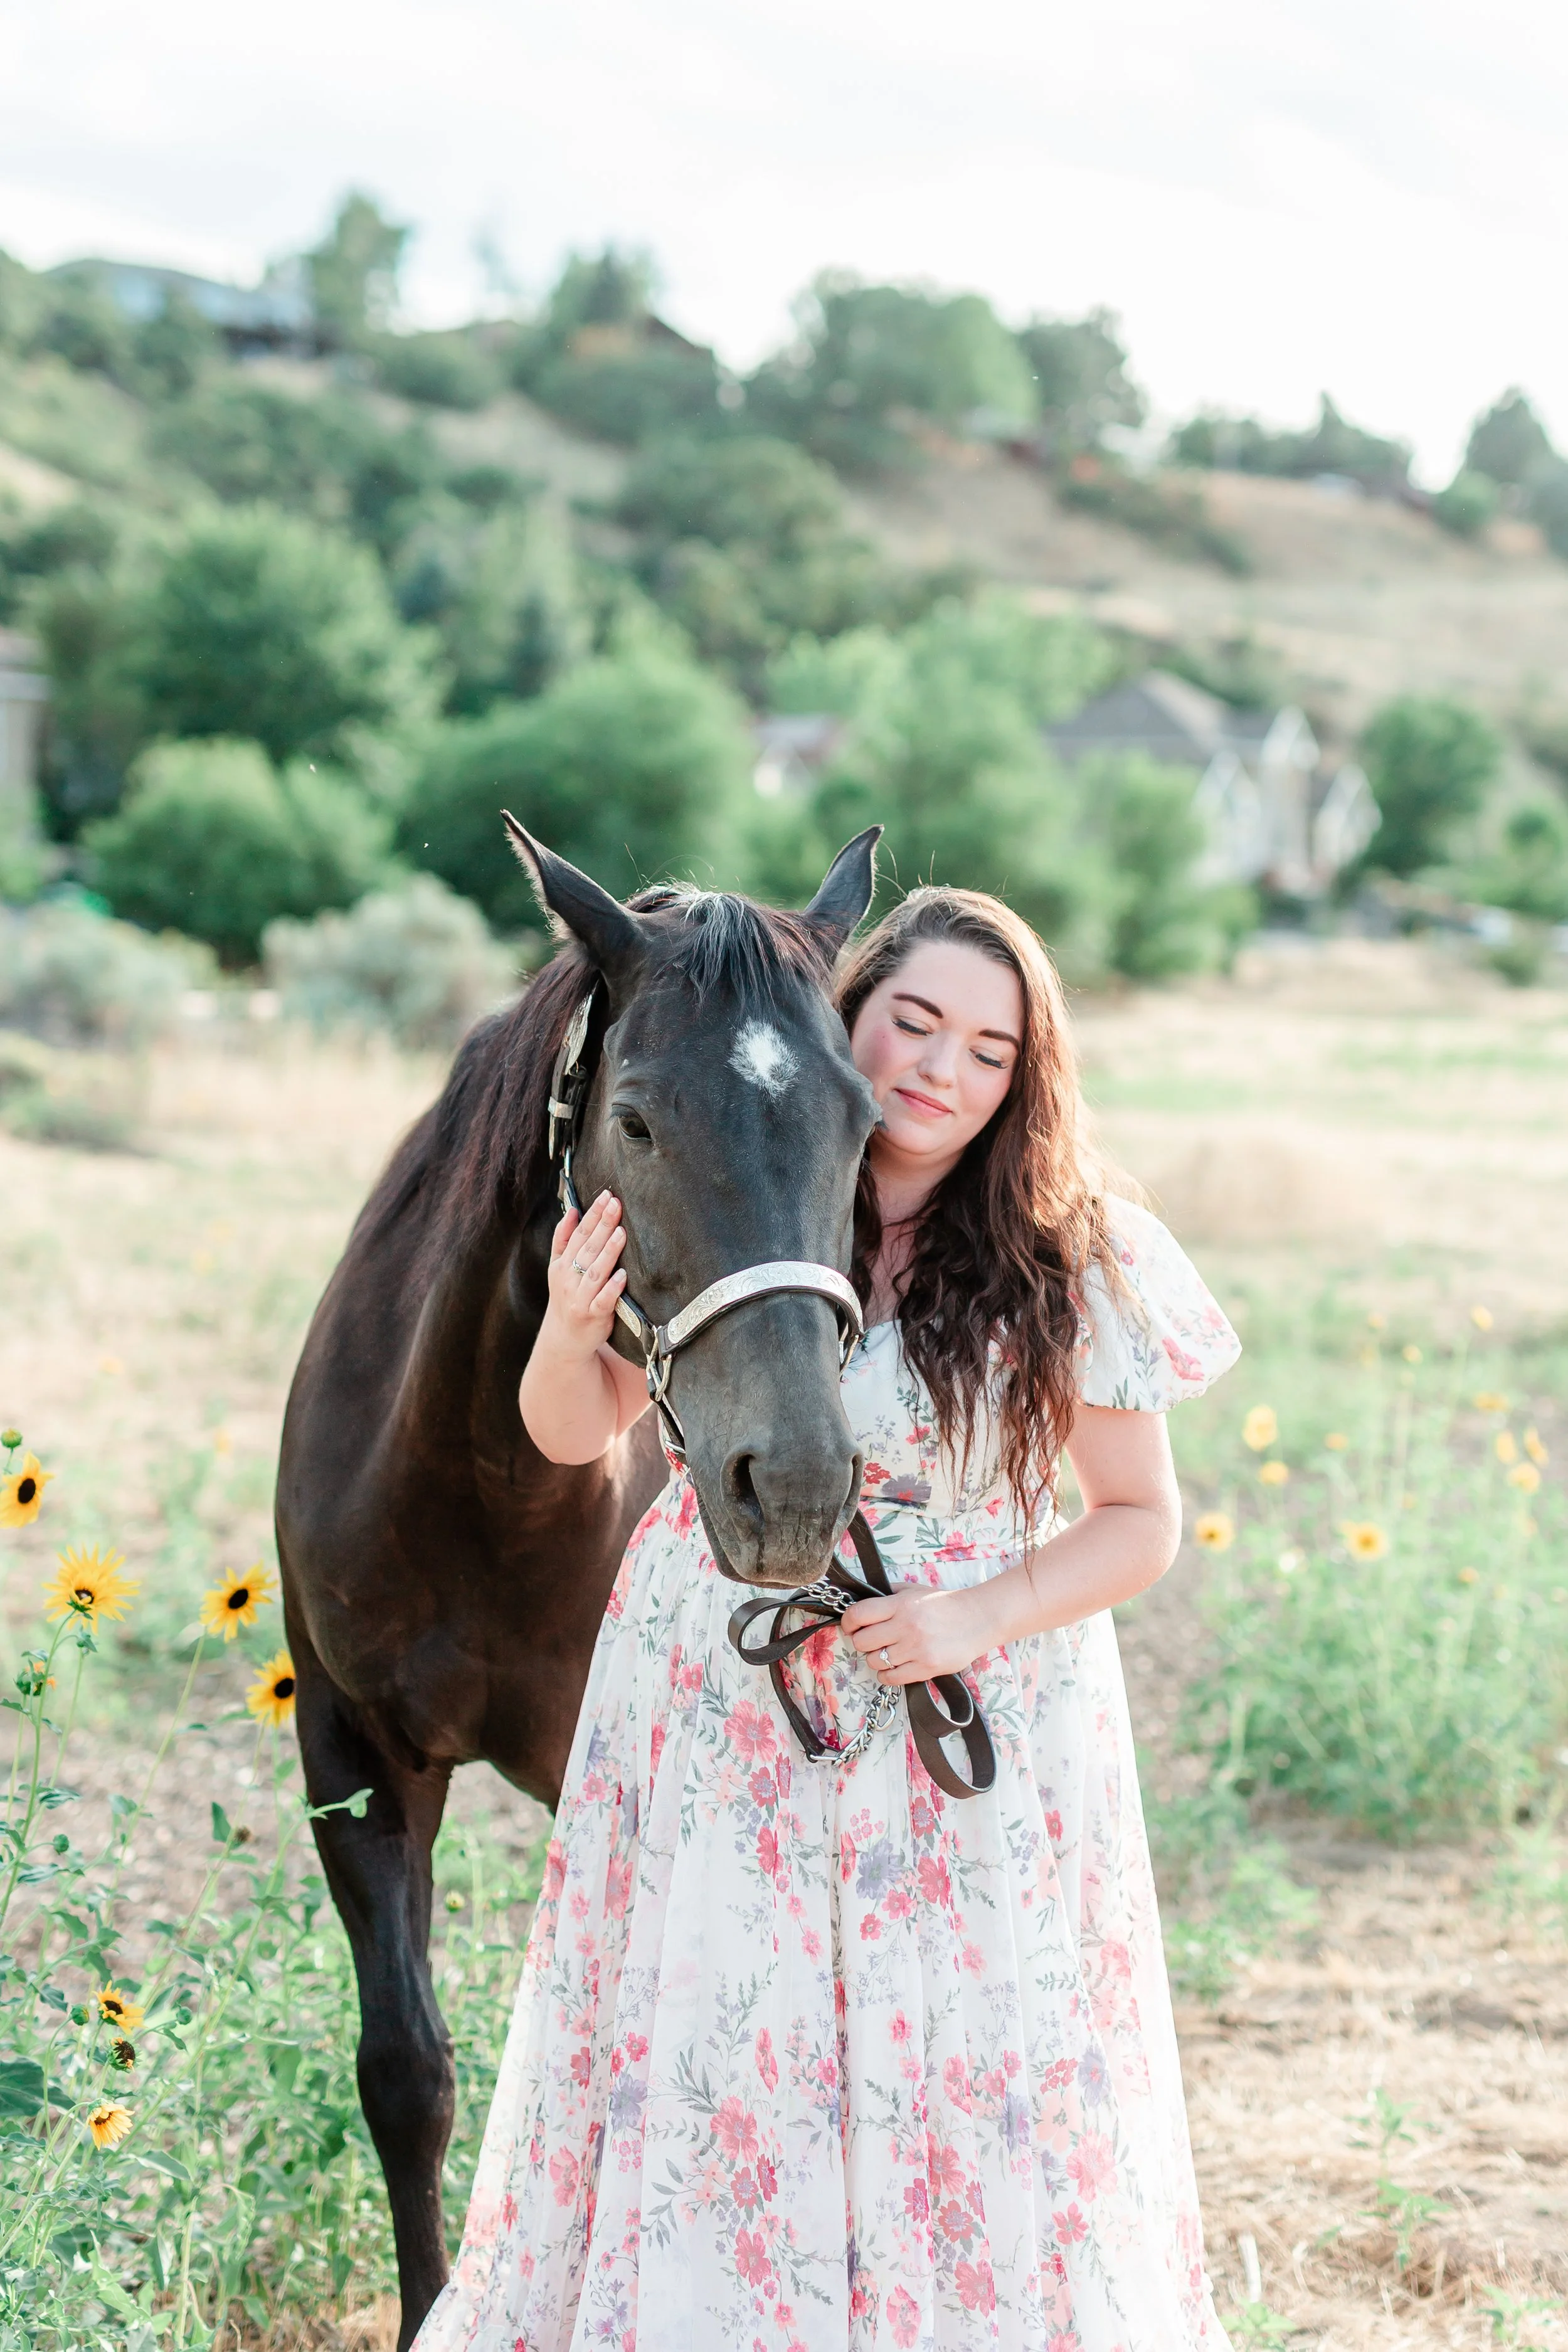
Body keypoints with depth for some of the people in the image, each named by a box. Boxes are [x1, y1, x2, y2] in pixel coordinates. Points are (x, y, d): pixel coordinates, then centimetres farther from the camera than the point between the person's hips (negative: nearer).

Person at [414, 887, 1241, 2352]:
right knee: (694, 2058, 9)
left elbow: (1141, 1520, -1)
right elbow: (573, 1433, 4)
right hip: (711, 1711, 1)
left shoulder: (1074, 1267, -7)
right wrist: (572, 1329, -18)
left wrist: (980, 1619, -17)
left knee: (967, 2093, 3)